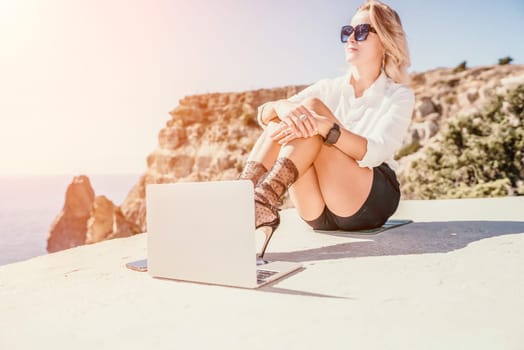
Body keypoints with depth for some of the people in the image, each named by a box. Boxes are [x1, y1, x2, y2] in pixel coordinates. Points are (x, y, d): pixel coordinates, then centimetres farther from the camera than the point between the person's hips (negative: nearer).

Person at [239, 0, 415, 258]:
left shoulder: (399, 96, 3)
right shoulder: (329, 89, 12)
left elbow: (375, 153, -18)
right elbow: (263, 113, -2)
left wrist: (325, 126, -34)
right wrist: (282, 107, -26)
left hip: (370, 203, -3)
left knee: (312, 106, -23)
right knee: (283, 119, -19)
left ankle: (263, 204, -38)